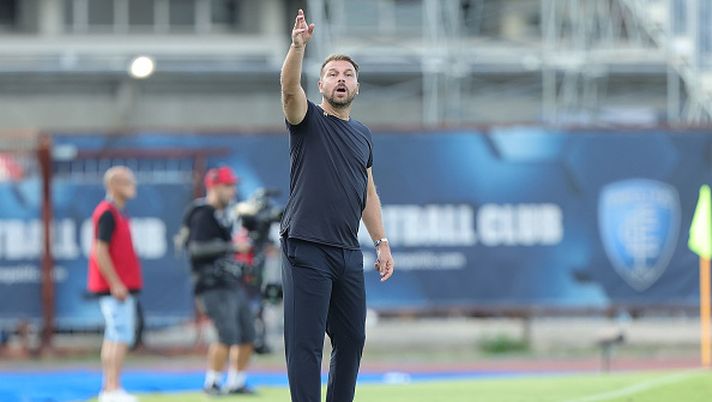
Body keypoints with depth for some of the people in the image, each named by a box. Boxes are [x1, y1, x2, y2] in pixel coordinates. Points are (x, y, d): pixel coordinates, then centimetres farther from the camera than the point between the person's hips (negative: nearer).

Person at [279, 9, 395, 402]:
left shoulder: (363, 135, 18)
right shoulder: (307, 120, 1)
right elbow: (289, 86, -19)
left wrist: (382, 242, 15)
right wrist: (298, 46, -36)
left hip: (349, 253, 6)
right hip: (306, 251, -6)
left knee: (351, 340, 10)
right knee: (305, 342, -7)